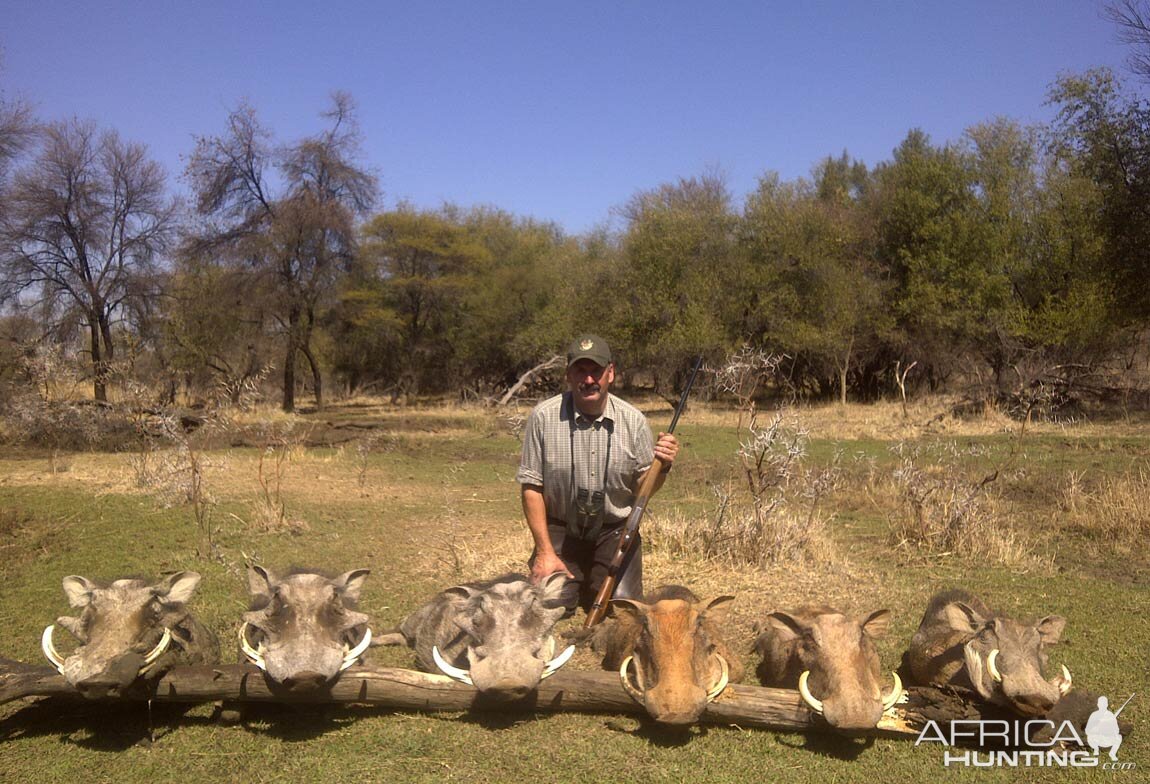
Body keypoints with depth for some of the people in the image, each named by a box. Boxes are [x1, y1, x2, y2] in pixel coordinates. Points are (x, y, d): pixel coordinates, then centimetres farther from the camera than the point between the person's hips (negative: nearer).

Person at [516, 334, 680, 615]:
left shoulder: (634, 420, -7)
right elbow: (530, 486, -8)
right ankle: (575, 588, 24)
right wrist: (545, 551, -11)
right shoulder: (543, 417, -12)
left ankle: (592, 591, 25)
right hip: (560, 531, -1)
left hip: (615, 531, 1)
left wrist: (661, 467, -22)